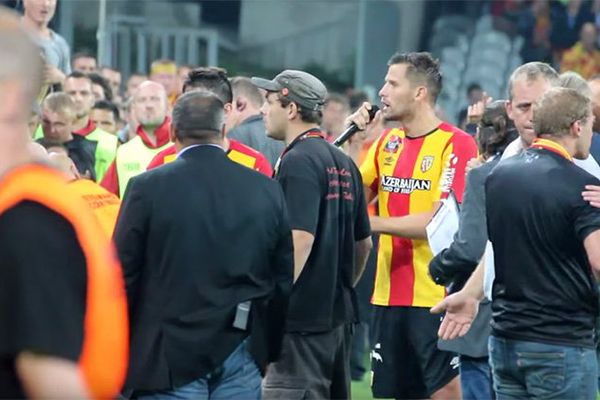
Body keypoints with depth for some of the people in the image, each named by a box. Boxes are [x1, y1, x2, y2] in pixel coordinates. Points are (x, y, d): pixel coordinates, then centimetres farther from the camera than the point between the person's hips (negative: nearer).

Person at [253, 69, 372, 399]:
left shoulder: (298, 162, -13)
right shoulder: (343, 164, 14)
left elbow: (300, 238, -22)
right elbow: (364, 242, 19)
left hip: (302, 321, -9)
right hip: (338, 316, 9)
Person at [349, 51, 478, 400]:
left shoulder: (456, 144, -9)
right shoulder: (387, 143, 12)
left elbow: (441, 221, -16)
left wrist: (372, 223, -14)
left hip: (435, 296, -7)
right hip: (389, 295, 7)